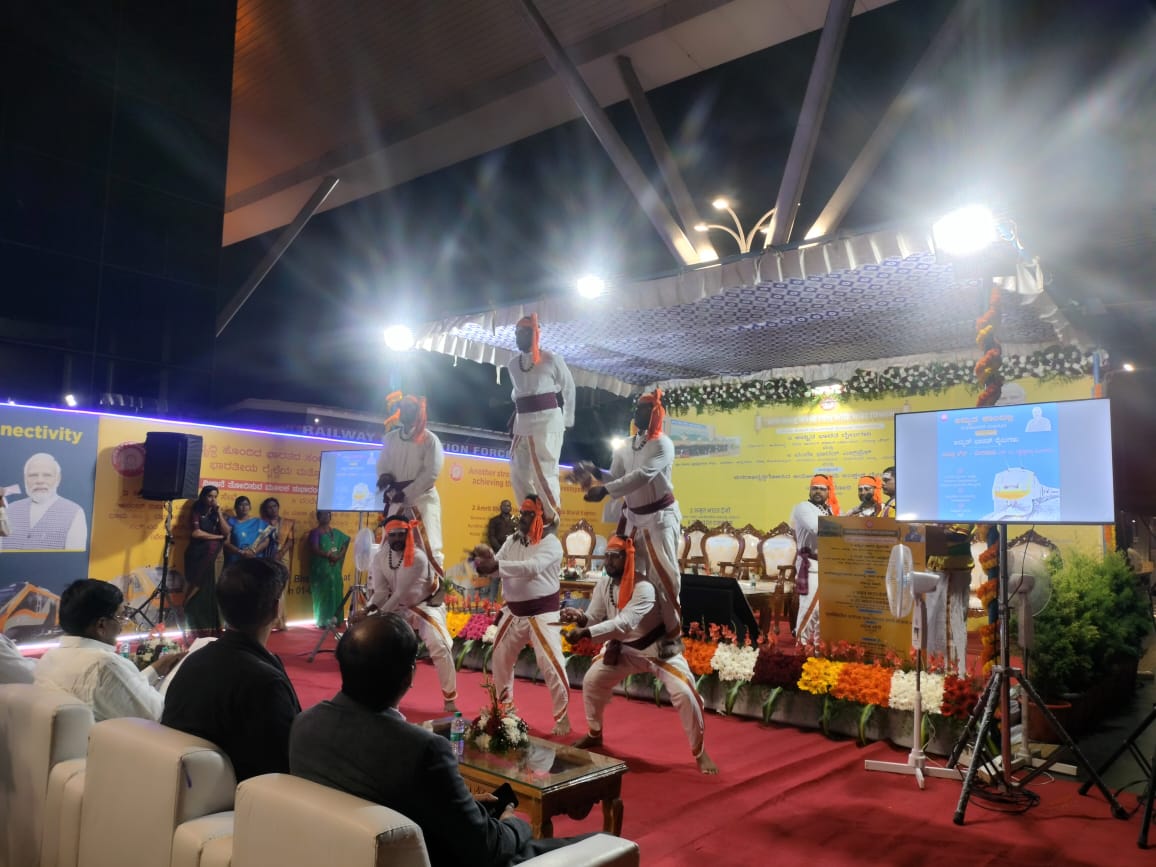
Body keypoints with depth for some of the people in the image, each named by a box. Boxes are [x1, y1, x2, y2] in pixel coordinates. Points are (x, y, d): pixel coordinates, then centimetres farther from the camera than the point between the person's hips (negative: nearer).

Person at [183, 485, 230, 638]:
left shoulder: (216, 514, 13)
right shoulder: (196, 512, -1)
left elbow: (226, 532, 1)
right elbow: (195, 533, -14)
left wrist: (219, 513, -5)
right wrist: (217, 537, -6)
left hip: (209, 558, 5)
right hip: (197, 555, -4)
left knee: (208, 592, 2)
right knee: (198, 592, -8)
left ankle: (208, 629, 2)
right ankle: (195, 630, -5)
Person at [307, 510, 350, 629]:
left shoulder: (335, 532, 12)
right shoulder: (315, 532, -4)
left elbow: (346, 542, 11)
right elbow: (314, 549, -15)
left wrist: (340, 555, -5)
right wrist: (329, 555, -21)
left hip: (334, 568, 5)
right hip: (320, 568, -5)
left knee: (335, 593, 5)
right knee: (322, 594, -3)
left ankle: (334, 619, 13)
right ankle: (322, 621, 2)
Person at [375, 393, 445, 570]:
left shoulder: (429, 439, -6)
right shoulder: (391, 438, 9)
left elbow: (431, 473, -13)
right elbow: (382, 464, 13)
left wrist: (405, 493, -16)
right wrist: (384, 476, -12)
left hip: (422, 497, -5)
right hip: (397, 499, 5)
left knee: (428, 545, -11)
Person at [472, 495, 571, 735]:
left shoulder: (551, 543, -16)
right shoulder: (512, 540, 5)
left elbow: (532, 567, -32)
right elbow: (496, 567, -2)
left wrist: (496, 565, -35)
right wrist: (486, 560, -26)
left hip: (542, 613, -7)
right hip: (514, 611, 7)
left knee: (550, 663, -11)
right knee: (501, 657, 17)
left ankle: (562, 716, 6)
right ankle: (504, 705, 40)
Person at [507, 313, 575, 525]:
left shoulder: (551, 359, -4)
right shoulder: (513, 364, 12)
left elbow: (569, 388, 4)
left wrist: (567, 421, 7)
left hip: (548, 420, -6)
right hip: (522, 422, 6)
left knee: (544, 472, -7)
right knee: (518, 473, 6)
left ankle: (552, 519, 6)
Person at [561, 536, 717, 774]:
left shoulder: (643, 587, -33)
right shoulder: (604, 585, -10)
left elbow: (624, 623, -44)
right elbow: (594, 618, -8)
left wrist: (584, 633, -52)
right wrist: (579, 616, -33)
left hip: (658, 647, -6)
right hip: (624, 648, 6)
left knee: (684, 694, -16)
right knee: (592, 681, 5)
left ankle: (700, 753, 6)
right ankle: (594, 734, 32)